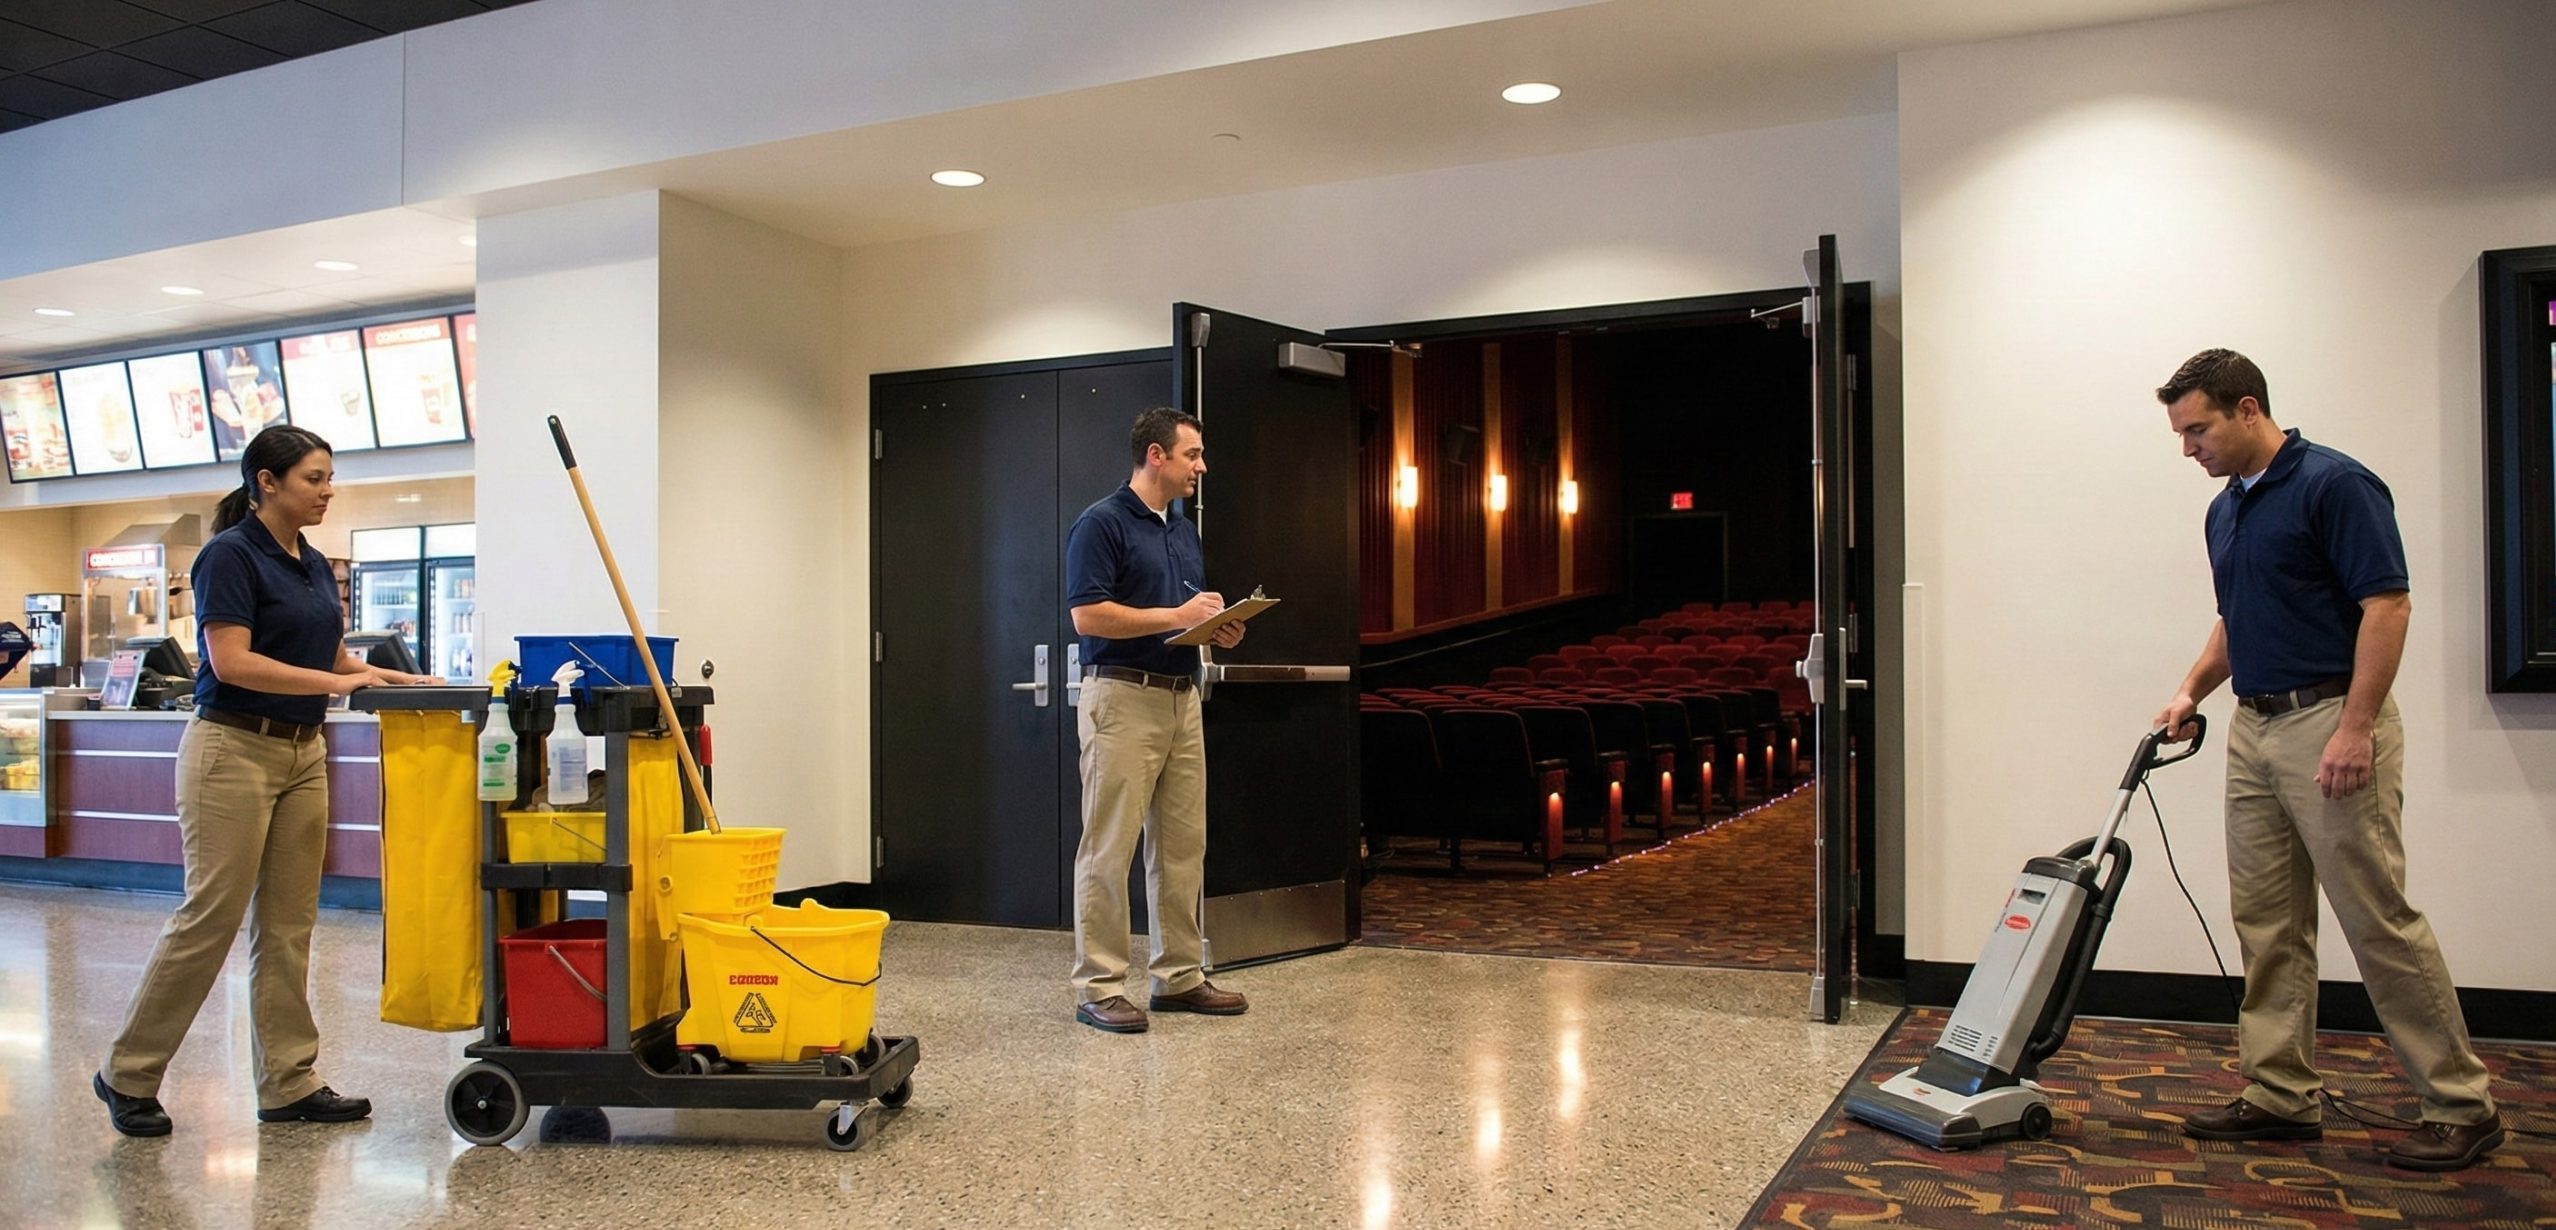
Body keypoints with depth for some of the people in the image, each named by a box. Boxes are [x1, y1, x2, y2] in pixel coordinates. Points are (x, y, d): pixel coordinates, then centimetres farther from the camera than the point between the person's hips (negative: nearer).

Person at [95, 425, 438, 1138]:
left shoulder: (313, 564, 13)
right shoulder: (231, 554, -12)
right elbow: (231, 662, -21)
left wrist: (391, 678, 3)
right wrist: (337, 682, -24)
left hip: (302, 754, 8)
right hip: (234, 750, -8)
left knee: (289, 925, 8)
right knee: (210, 918, -3)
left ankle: (289, 1084, 13)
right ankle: (128, 1074, 13)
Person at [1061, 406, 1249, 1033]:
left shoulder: (1184, 531, 18)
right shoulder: (1101, 523, -9)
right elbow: (1088, 616, -17)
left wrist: (1216, 629, 5)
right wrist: (1176, 616, -17)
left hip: (1182, 697, 8)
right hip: (1123, 698, -8)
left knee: (1182, 846, 10)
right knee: (1109, 849, -4)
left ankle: (1179, 976, 19)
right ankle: (1098, 987, 3)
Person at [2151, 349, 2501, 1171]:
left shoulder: (2335, 484, -12)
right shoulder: (2225, 511, 14)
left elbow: (2387, 607, -17)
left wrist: (2355, 728, -22)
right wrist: (2192, 689, 8)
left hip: (2331, 725, -9)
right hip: (2254, 727, 9)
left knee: (2379, 919, -4)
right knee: (2266, 923, 9)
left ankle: (2461, 1105, 7)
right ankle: (2280, 1096, 16)